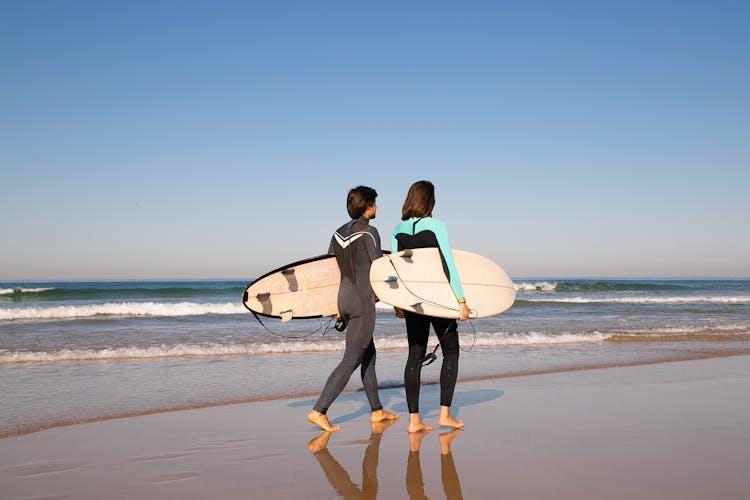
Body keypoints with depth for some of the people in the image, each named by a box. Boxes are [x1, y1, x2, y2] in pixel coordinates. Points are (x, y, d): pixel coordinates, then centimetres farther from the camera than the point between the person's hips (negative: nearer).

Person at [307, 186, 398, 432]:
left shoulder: (339, 233, 10)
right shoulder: (369, 232, -11)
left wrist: (336, 307, 21)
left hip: (343, 298, 8)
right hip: (363, 301, -8)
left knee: (368, 355, 18)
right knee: (351, 360, -5)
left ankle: (377, 410, 26)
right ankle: (319, 411, -9)